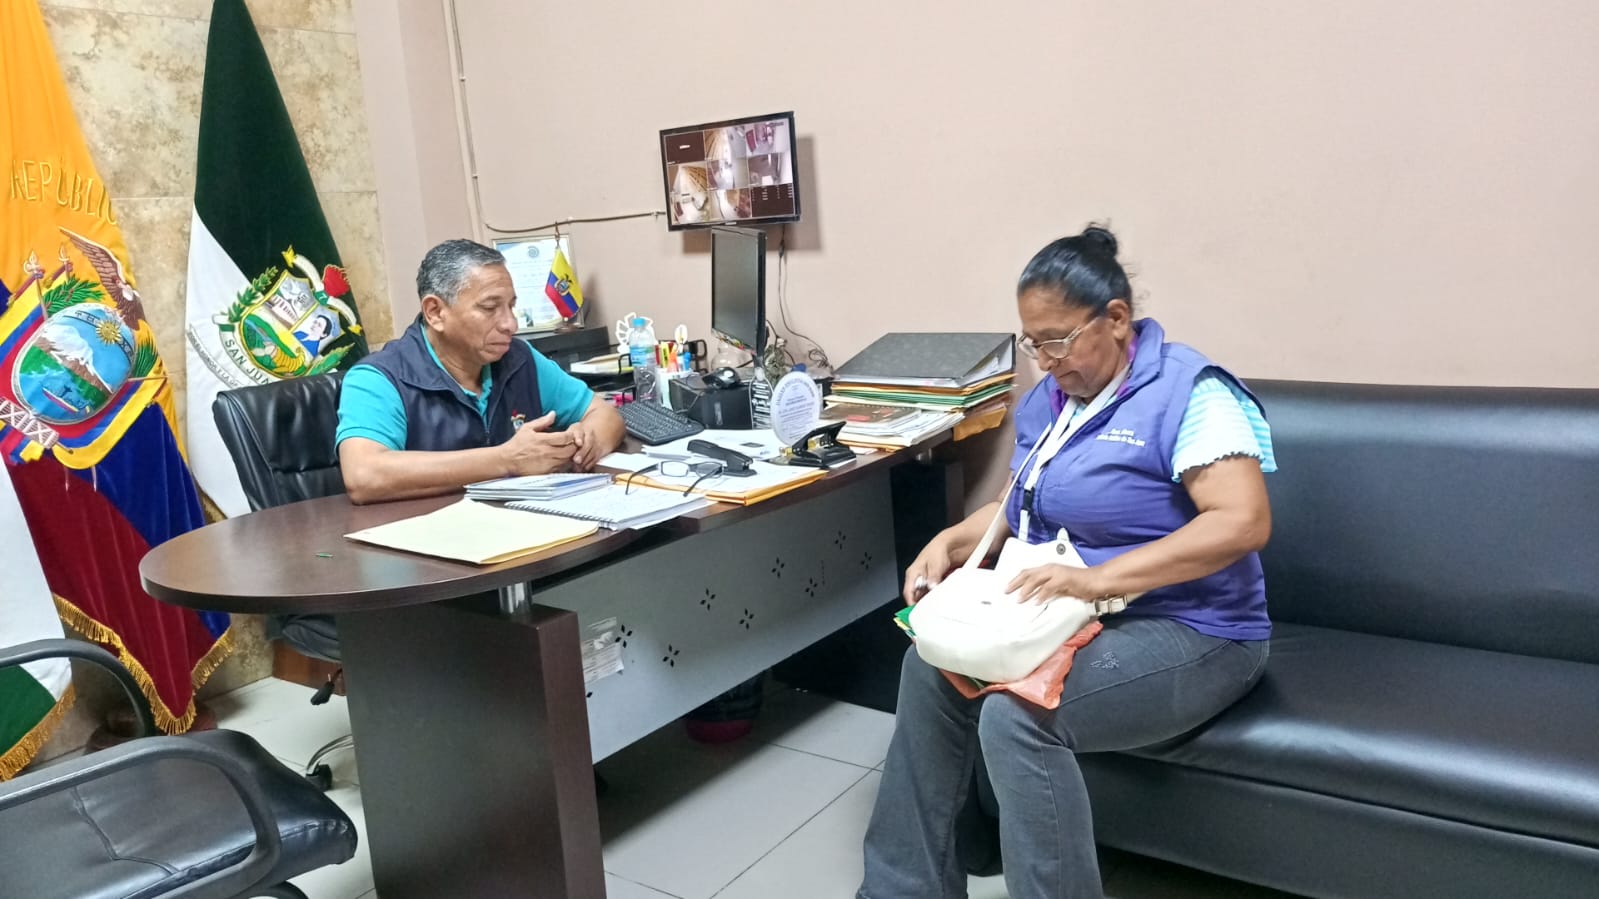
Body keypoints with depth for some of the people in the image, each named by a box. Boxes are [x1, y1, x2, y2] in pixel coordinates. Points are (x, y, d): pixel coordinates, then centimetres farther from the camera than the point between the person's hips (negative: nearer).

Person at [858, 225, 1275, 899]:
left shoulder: (1188, 390, -16)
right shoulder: (1046, 401, 9)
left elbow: (1244, 521, -27)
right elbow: (1015, 508, 17)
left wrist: (1096, 578, -36)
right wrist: (951, 543, -4)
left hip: (1188, 632, -8)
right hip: (1062, 615, 8)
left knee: (1016, 715, -29)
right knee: (931, 665, -5)